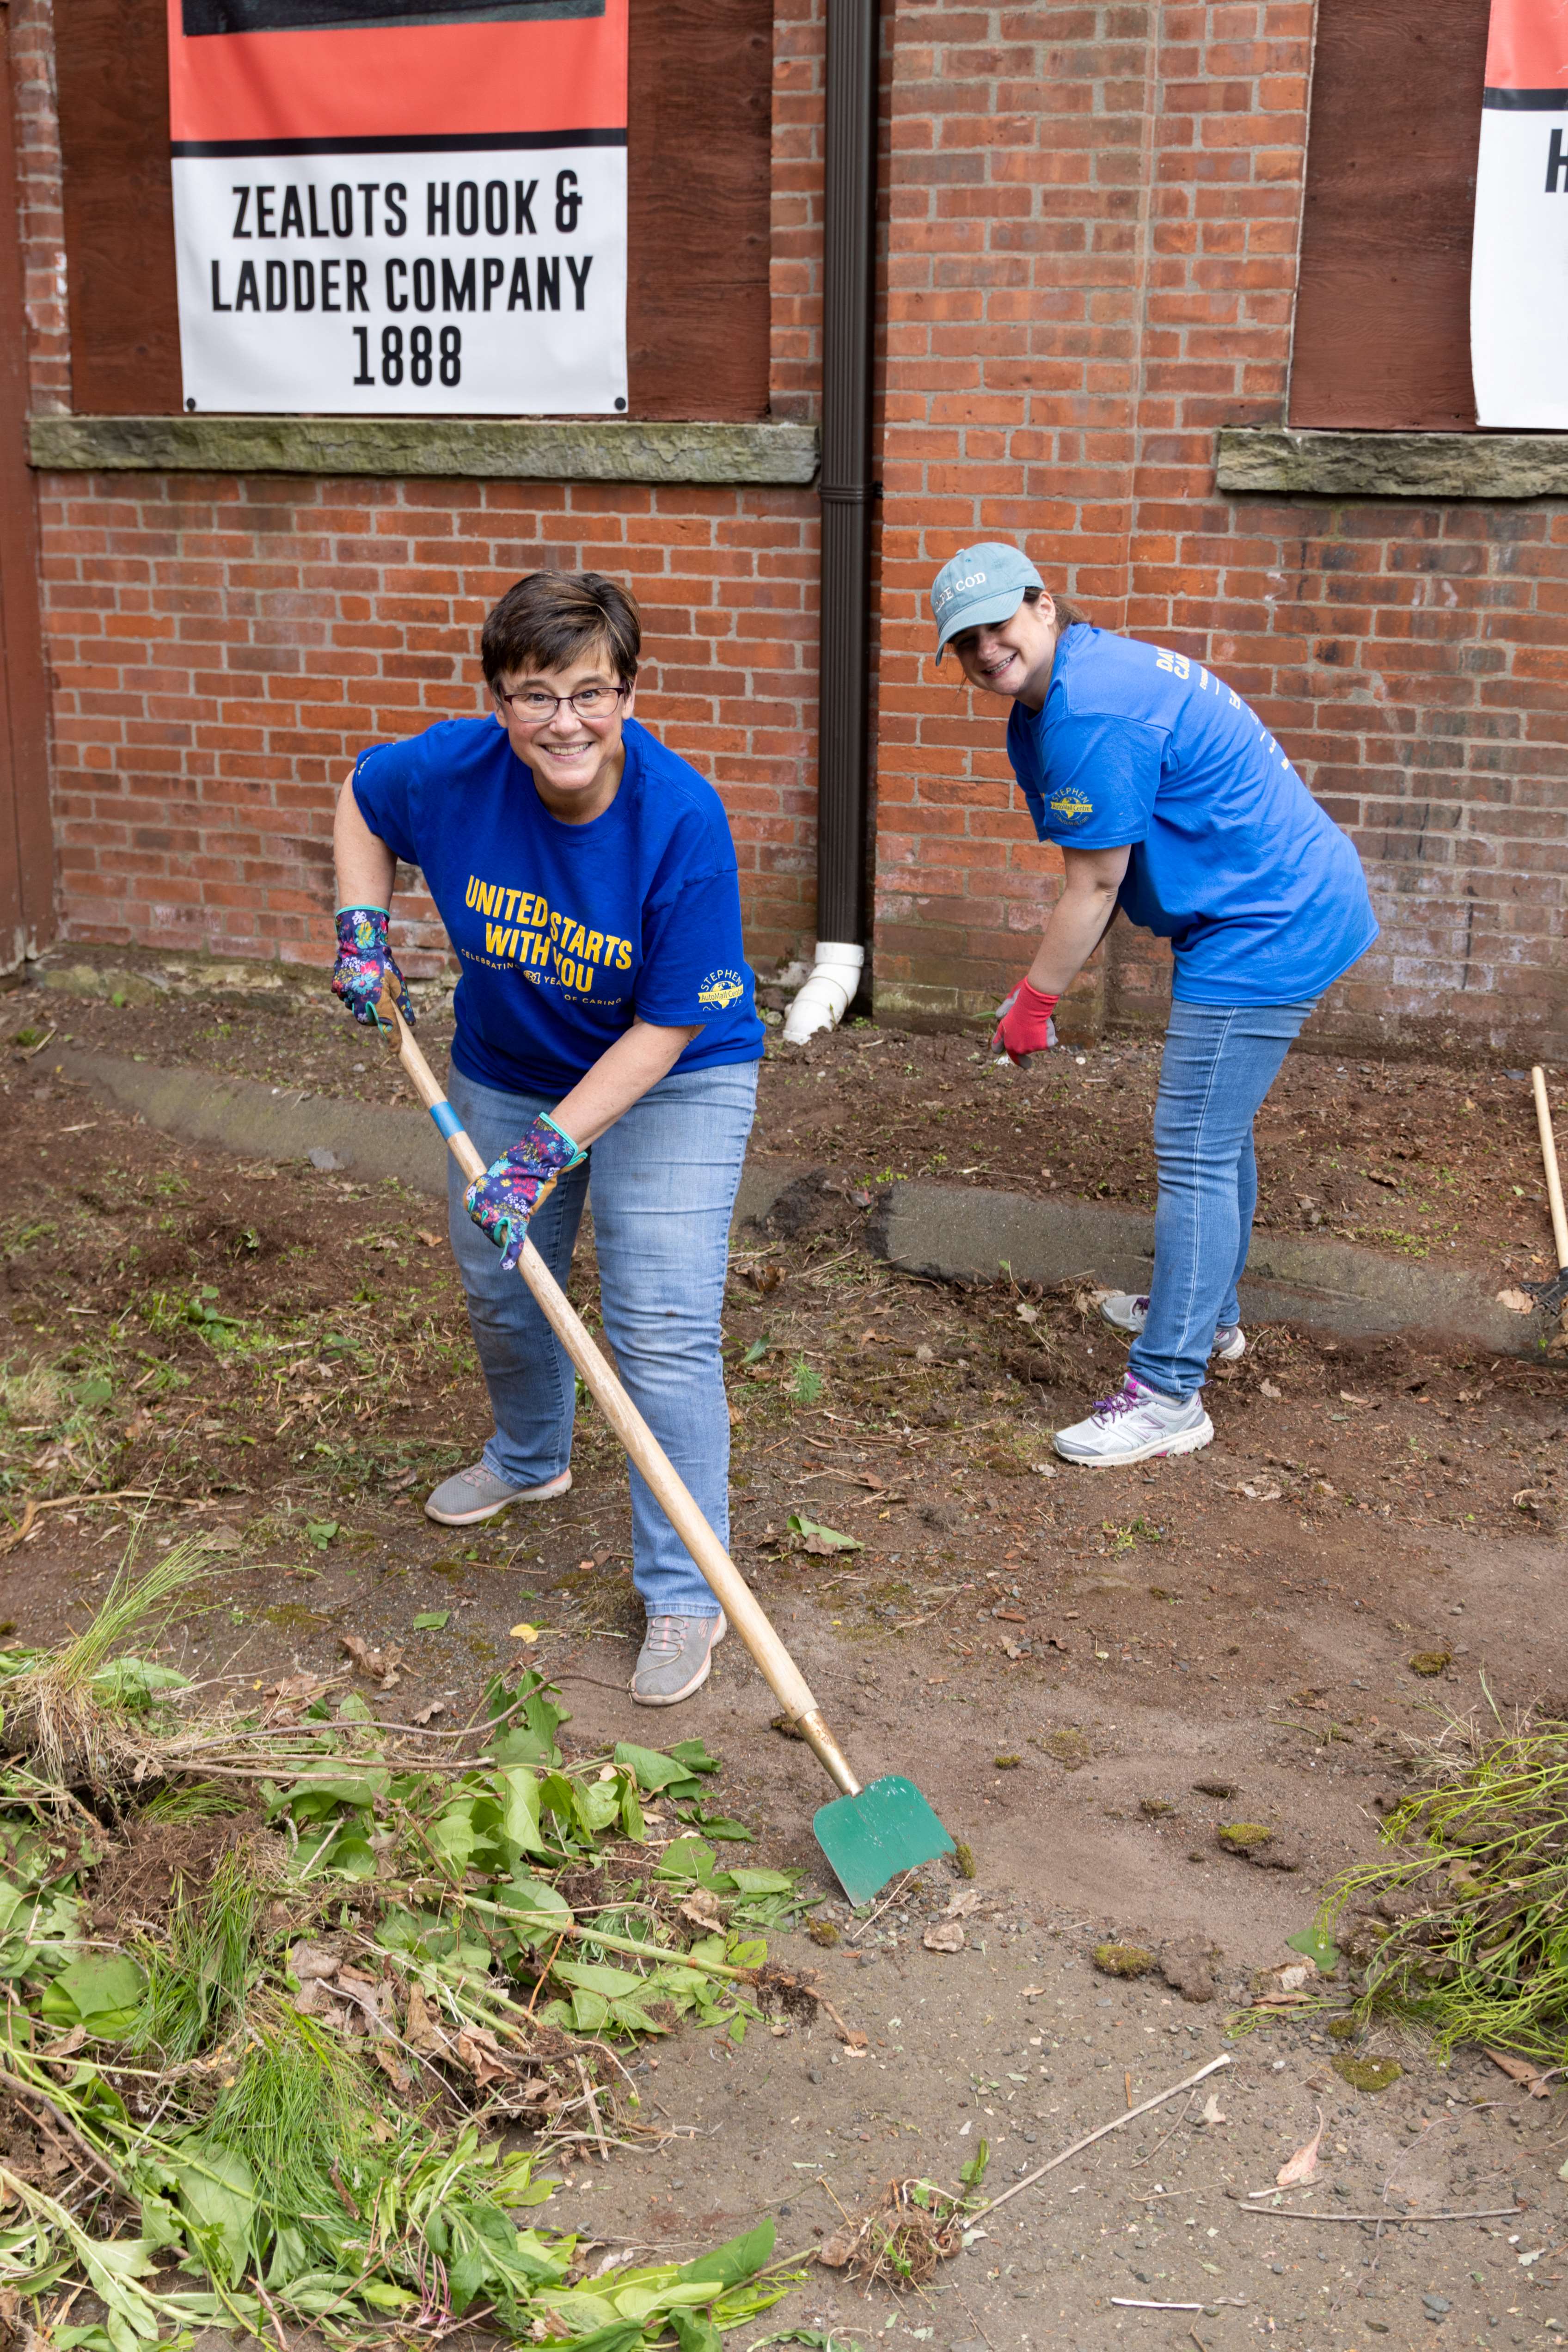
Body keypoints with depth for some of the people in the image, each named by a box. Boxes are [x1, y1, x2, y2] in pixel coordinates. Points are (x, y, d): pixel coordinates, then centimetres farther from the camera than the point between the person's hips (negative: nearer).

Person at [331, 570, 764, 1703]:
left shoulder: (682, 820, -33)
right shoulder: (456, 769, -22)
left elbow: (669, 1026, -27)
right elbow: (361, 796, 4)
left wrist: (552, 1146, -29)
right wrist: (363, 927, -8)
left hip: (672, 1083, -5)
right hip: (507, 1066, 5)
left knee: (663, 1329, -12)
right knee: (498, 1280, 22)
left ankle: (683, 1592, 2)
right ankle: (531, 1459, 53)